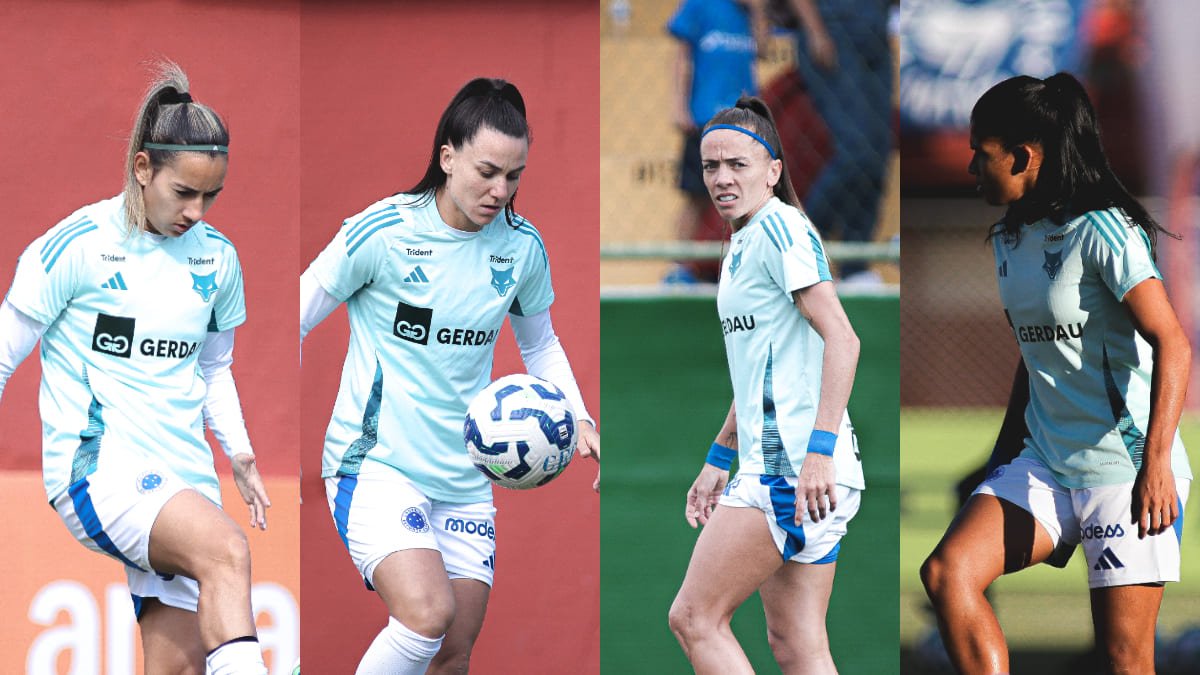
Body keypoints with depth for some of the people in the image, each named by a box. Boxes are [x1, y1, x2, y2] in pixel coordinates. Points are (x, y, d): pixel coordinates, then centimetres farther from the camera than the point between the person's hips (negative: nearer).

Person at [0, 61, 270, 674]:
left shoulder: (217, 259, 11)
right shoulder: (78, 246, -6)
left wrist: (239, 453, 15)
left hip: (184, 484, 6)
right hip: (96, 467, -6)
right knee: (226, 550, -33)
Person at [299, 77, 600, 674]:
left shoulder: (523, 247, 3)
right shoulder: (381, 233, -12)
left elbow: (540, 344, 21)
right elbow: (296, 321, -3)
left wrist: (578, 418, 4)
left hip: (464, 479, 6)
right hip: (376, 463, -6)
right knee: (427, 613, -28)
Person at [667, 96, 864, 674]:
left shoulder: (779, 226, -9)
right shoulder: (743, 244, 21)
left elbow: (841, 339, -19)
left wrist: (819, 451, -26)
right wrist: (719, 459, 30)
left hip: (792, 468, -10)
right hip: (773, 466, 10)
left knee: (694, 617, -8)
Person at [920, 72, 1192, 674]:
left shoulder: (1102, 233, -14)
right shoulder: (1010, 240, 11)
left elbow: (1172, 346, -22)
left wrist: (1156, 462, -31)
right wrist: (1006, 452, 26)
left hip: (1126, 467, -8)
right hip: (1045, 462, 8)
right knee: (946, 573, -13)